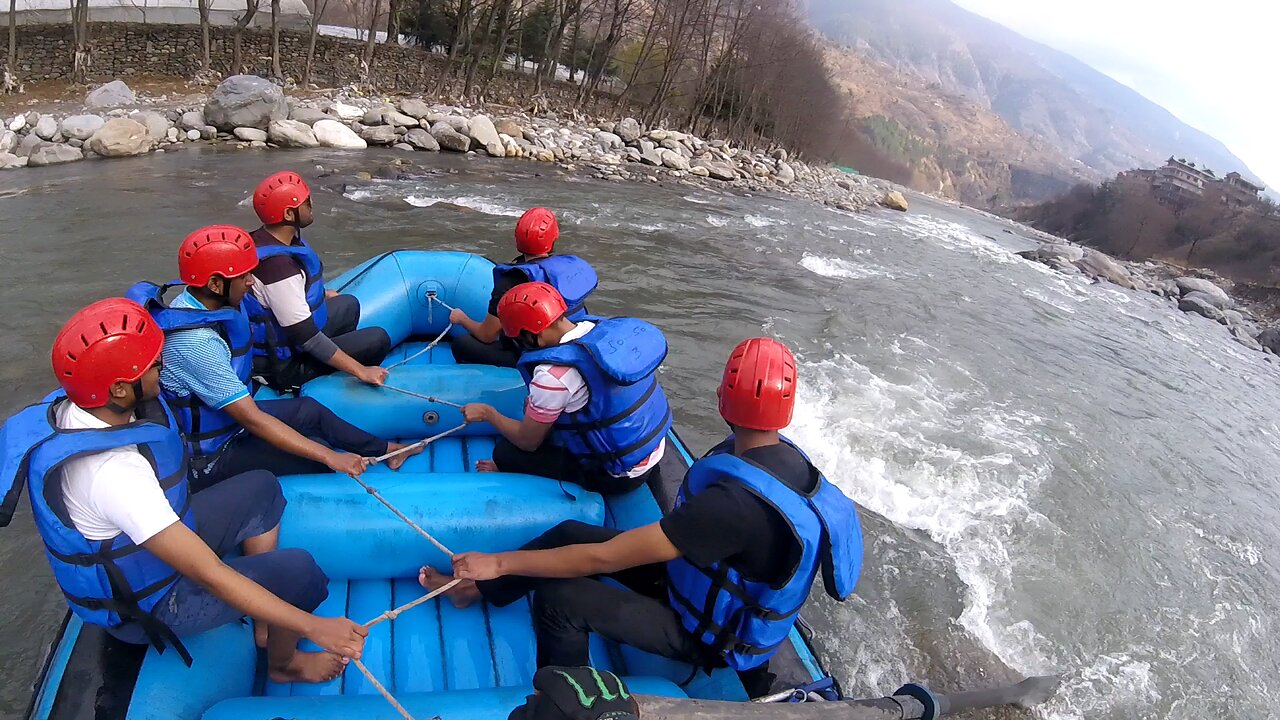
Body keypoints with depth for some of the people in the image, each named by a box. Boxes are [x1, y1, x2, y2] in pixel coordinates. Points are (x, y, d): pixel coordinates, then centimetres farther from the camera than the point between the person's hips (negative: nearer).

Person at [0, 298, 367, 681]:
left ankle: (266, 623, 17)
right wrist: (312, 626, -36)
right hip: (145, 605, -9)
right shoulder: (114, 474, -40)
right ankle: (284, 663, 15)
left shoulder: (73, 403, -16)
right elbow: (209, 575, -38)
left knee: (261, 488, 10)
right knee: (298, 569, -18)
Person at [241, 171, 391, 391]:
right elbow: (305, 336, -31)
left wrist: (323, 294, 33)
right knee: (378, 339, -13)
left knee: (348, 305, 24)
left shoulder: (264, 239, -3)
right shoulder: (277, 265, -32)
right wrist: (361, 371, -28)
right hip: (285, 366, -10)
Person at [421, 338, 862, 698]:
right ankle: (474, 590, 27)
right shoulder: (787, 456, -13)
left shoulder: (736, 502, -39)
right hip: (708, 578, 8)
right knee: (568, 533, 5)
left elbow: (604, 557, -33)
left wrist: (500, 563, -24)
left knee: (558, 597, -18)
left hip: (708, 632, -8)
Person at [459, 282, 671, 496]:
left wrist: (488, 413, 4)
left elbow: (528, 441, -10)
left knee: (506, 452, -3)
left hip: (619, 476, -8)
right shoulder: (610, 328, -7)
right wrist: (537, 403, 11)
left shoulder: (554, 375, -28)